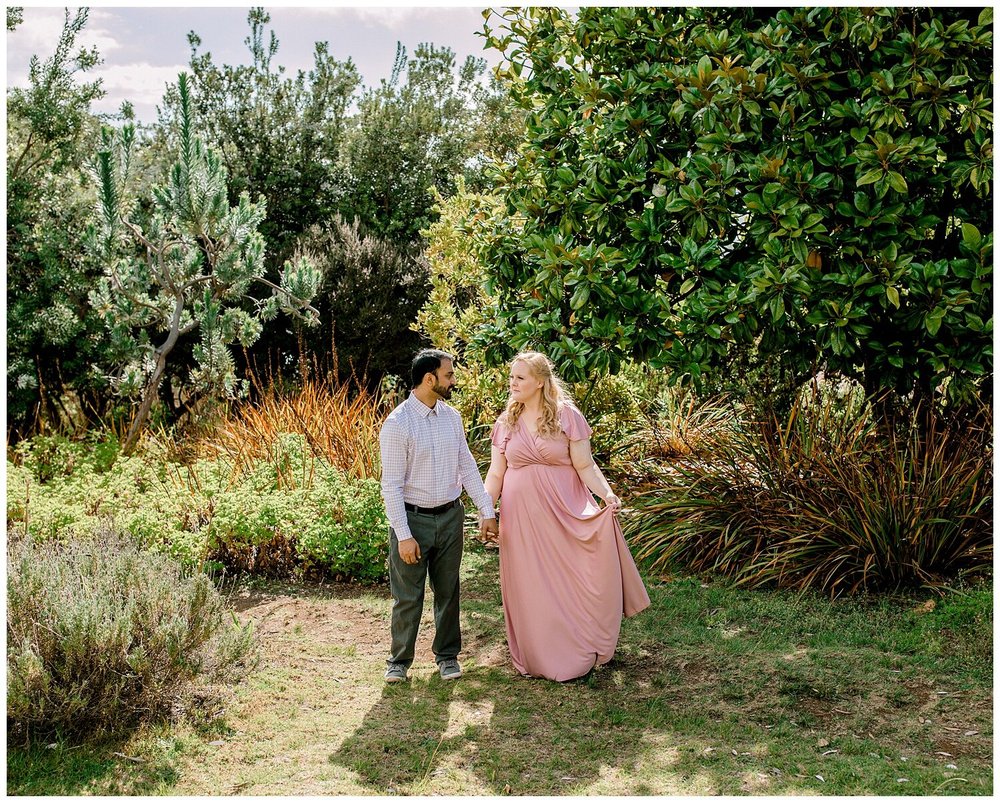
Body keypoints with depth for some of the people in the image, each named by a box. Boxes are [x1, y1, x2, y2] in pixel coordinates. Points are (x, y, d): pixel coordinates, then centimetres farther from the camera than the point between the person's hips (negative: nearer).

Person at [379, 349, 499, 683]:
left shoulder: (452, 416, 4)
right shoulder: (397, 424, -15)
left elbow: (467, 466, 10)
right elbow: (391, 485, -14)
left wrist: (487, 511, 6)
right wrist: (404, 535, -17)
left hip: (450, 516, 5)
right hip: (413, 518, -5)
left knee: (448, 591, 15)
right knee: (408, 596, 5)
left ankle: (447, 655, 31)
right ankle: (399, 659, 24)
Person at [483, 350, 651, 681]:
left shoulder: (567, 416, -4)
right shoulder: (505, 422, 5)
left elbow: (585, 465, -6)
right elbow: (496, 473, 8)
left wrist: (606, 493, -21)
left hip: (563, 511, -2)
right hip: (521, 514, 3)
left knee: (572, 579, 0)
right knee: (529, 586, 7)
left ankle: (578, 653, 16)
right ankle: (537, 657, 21)